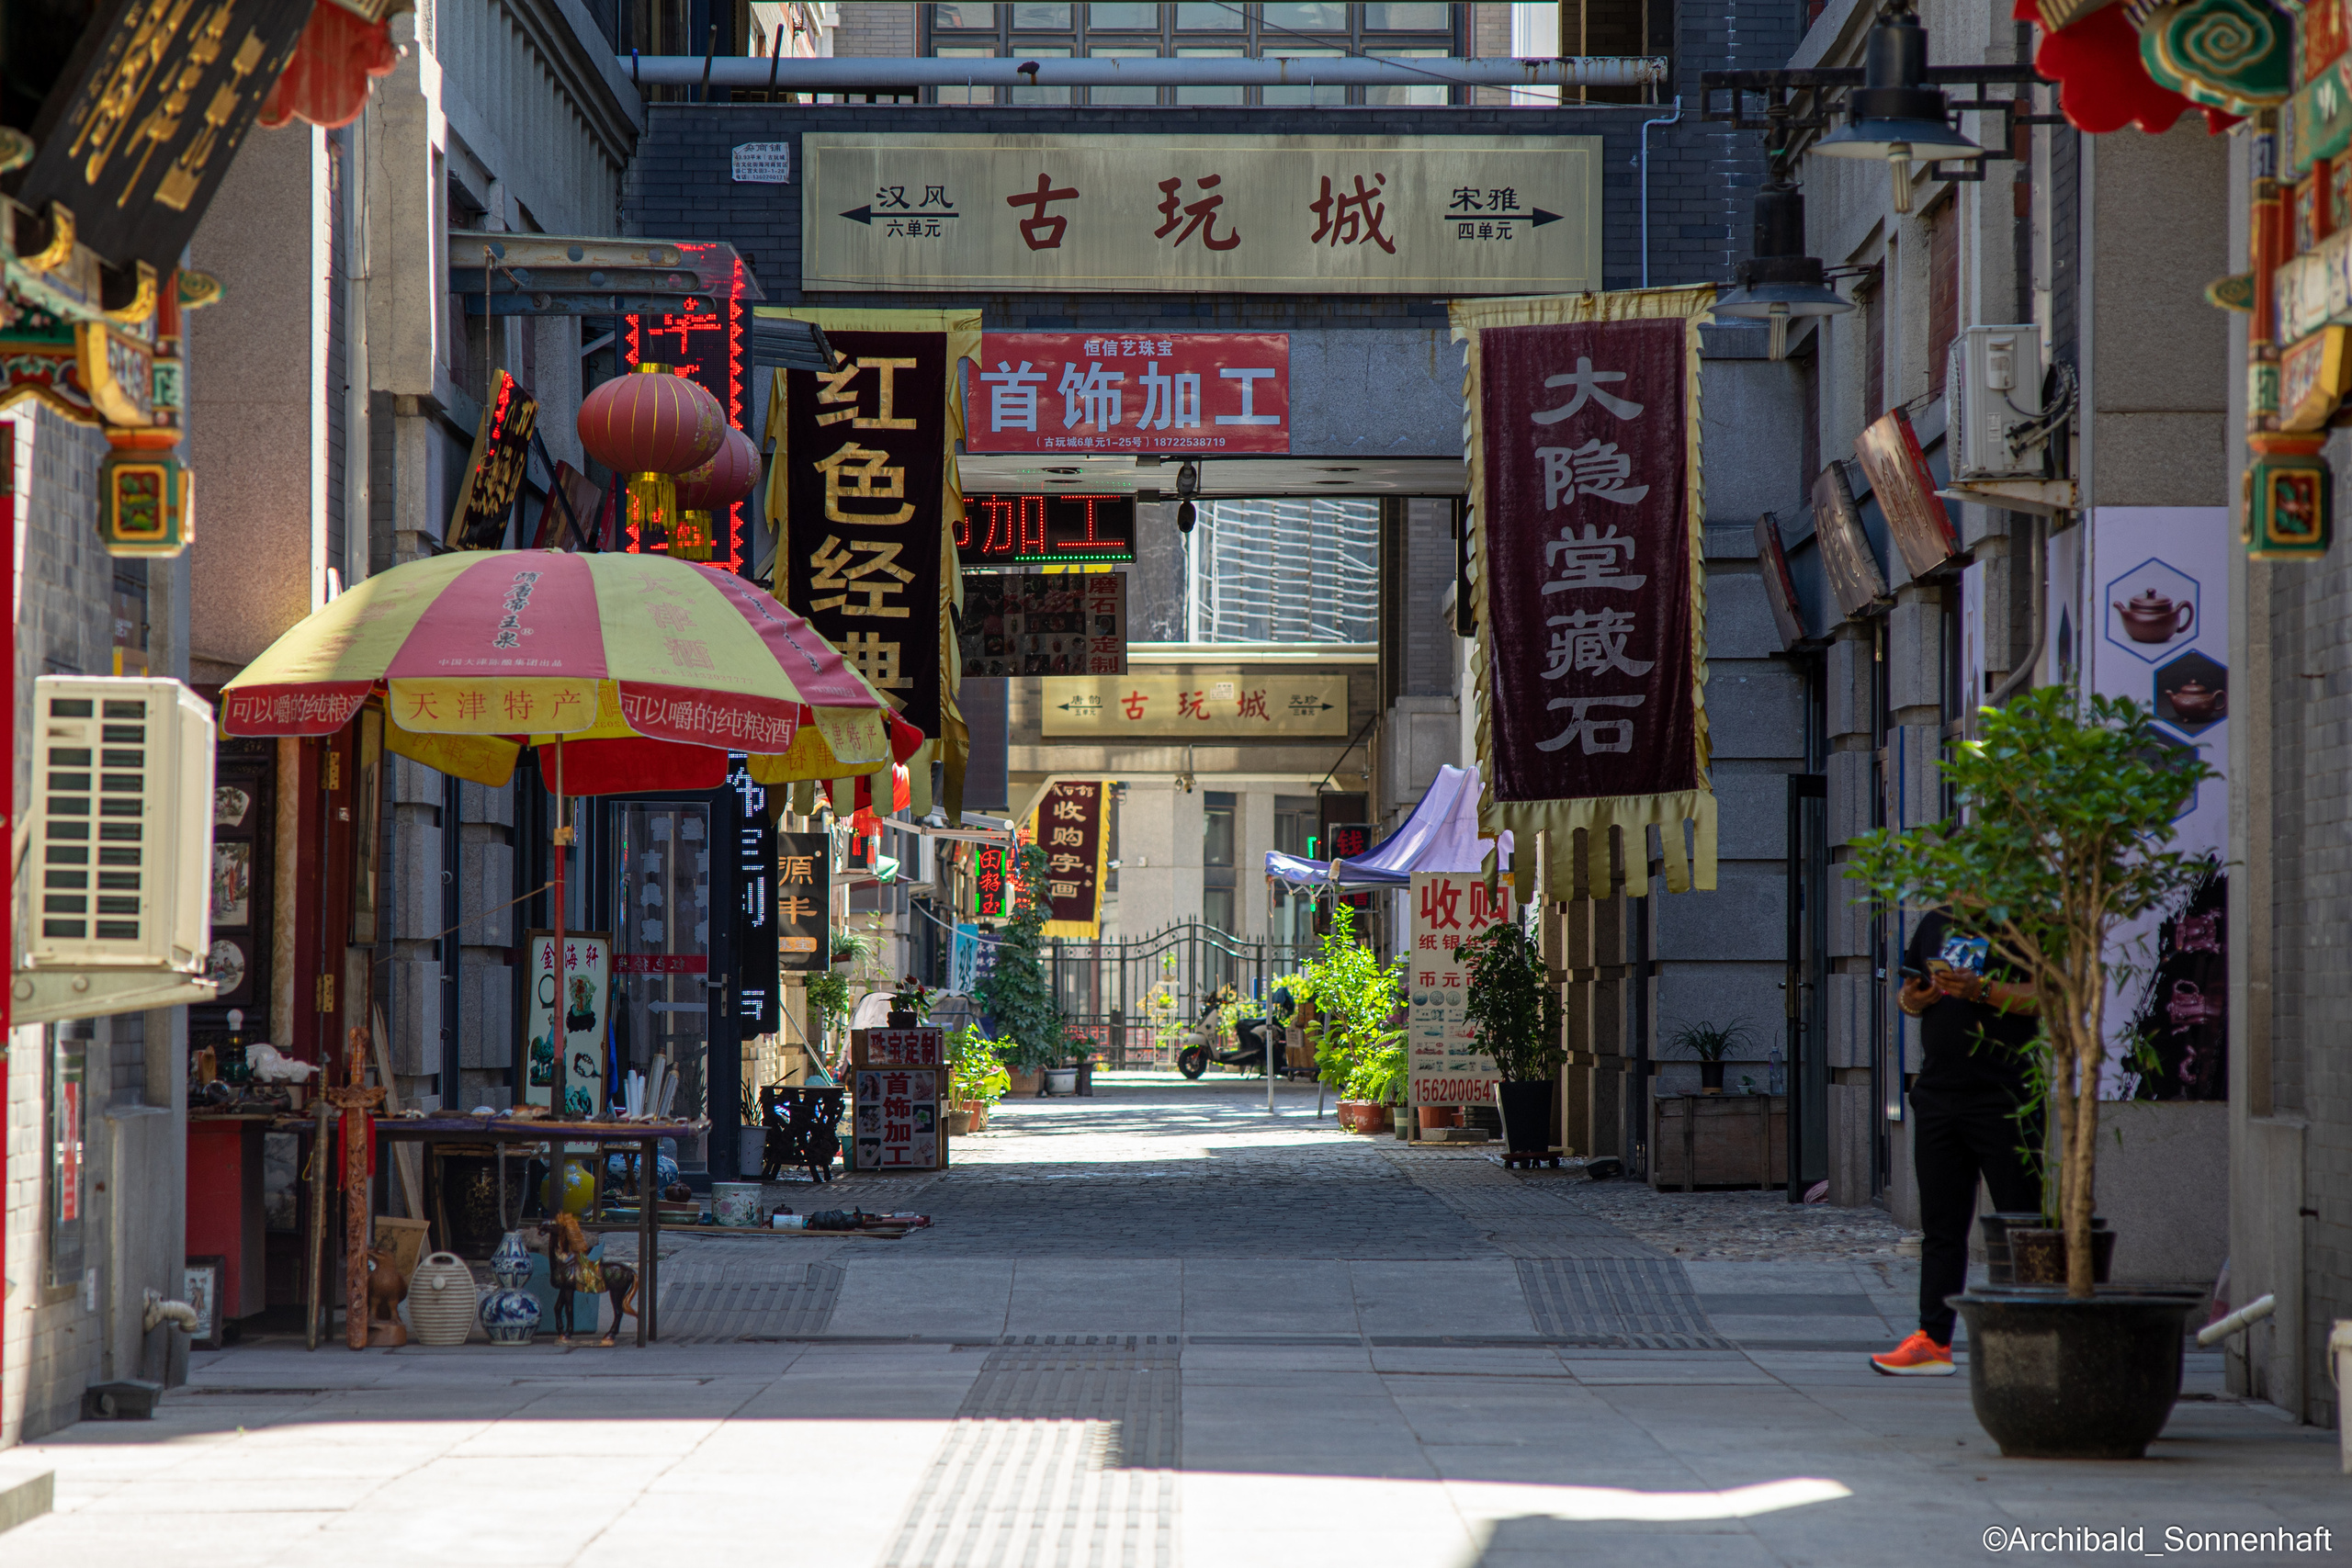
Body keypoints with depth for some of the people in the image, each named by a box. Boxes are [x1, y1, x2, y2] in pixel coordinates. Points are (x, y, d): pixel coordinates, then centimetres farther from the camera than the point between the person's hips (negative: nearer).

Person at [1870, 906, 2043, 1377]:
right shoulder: (1936, 922, 16)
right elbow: (1907, 992, 24)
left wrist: (1982, 990, -23)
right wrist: (1911, 999, 1)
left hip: (2003, 1099, -7)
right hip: (1937, 1094, 7)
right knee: (1940, 1226, 7)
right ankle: (1933, 1340, 9)